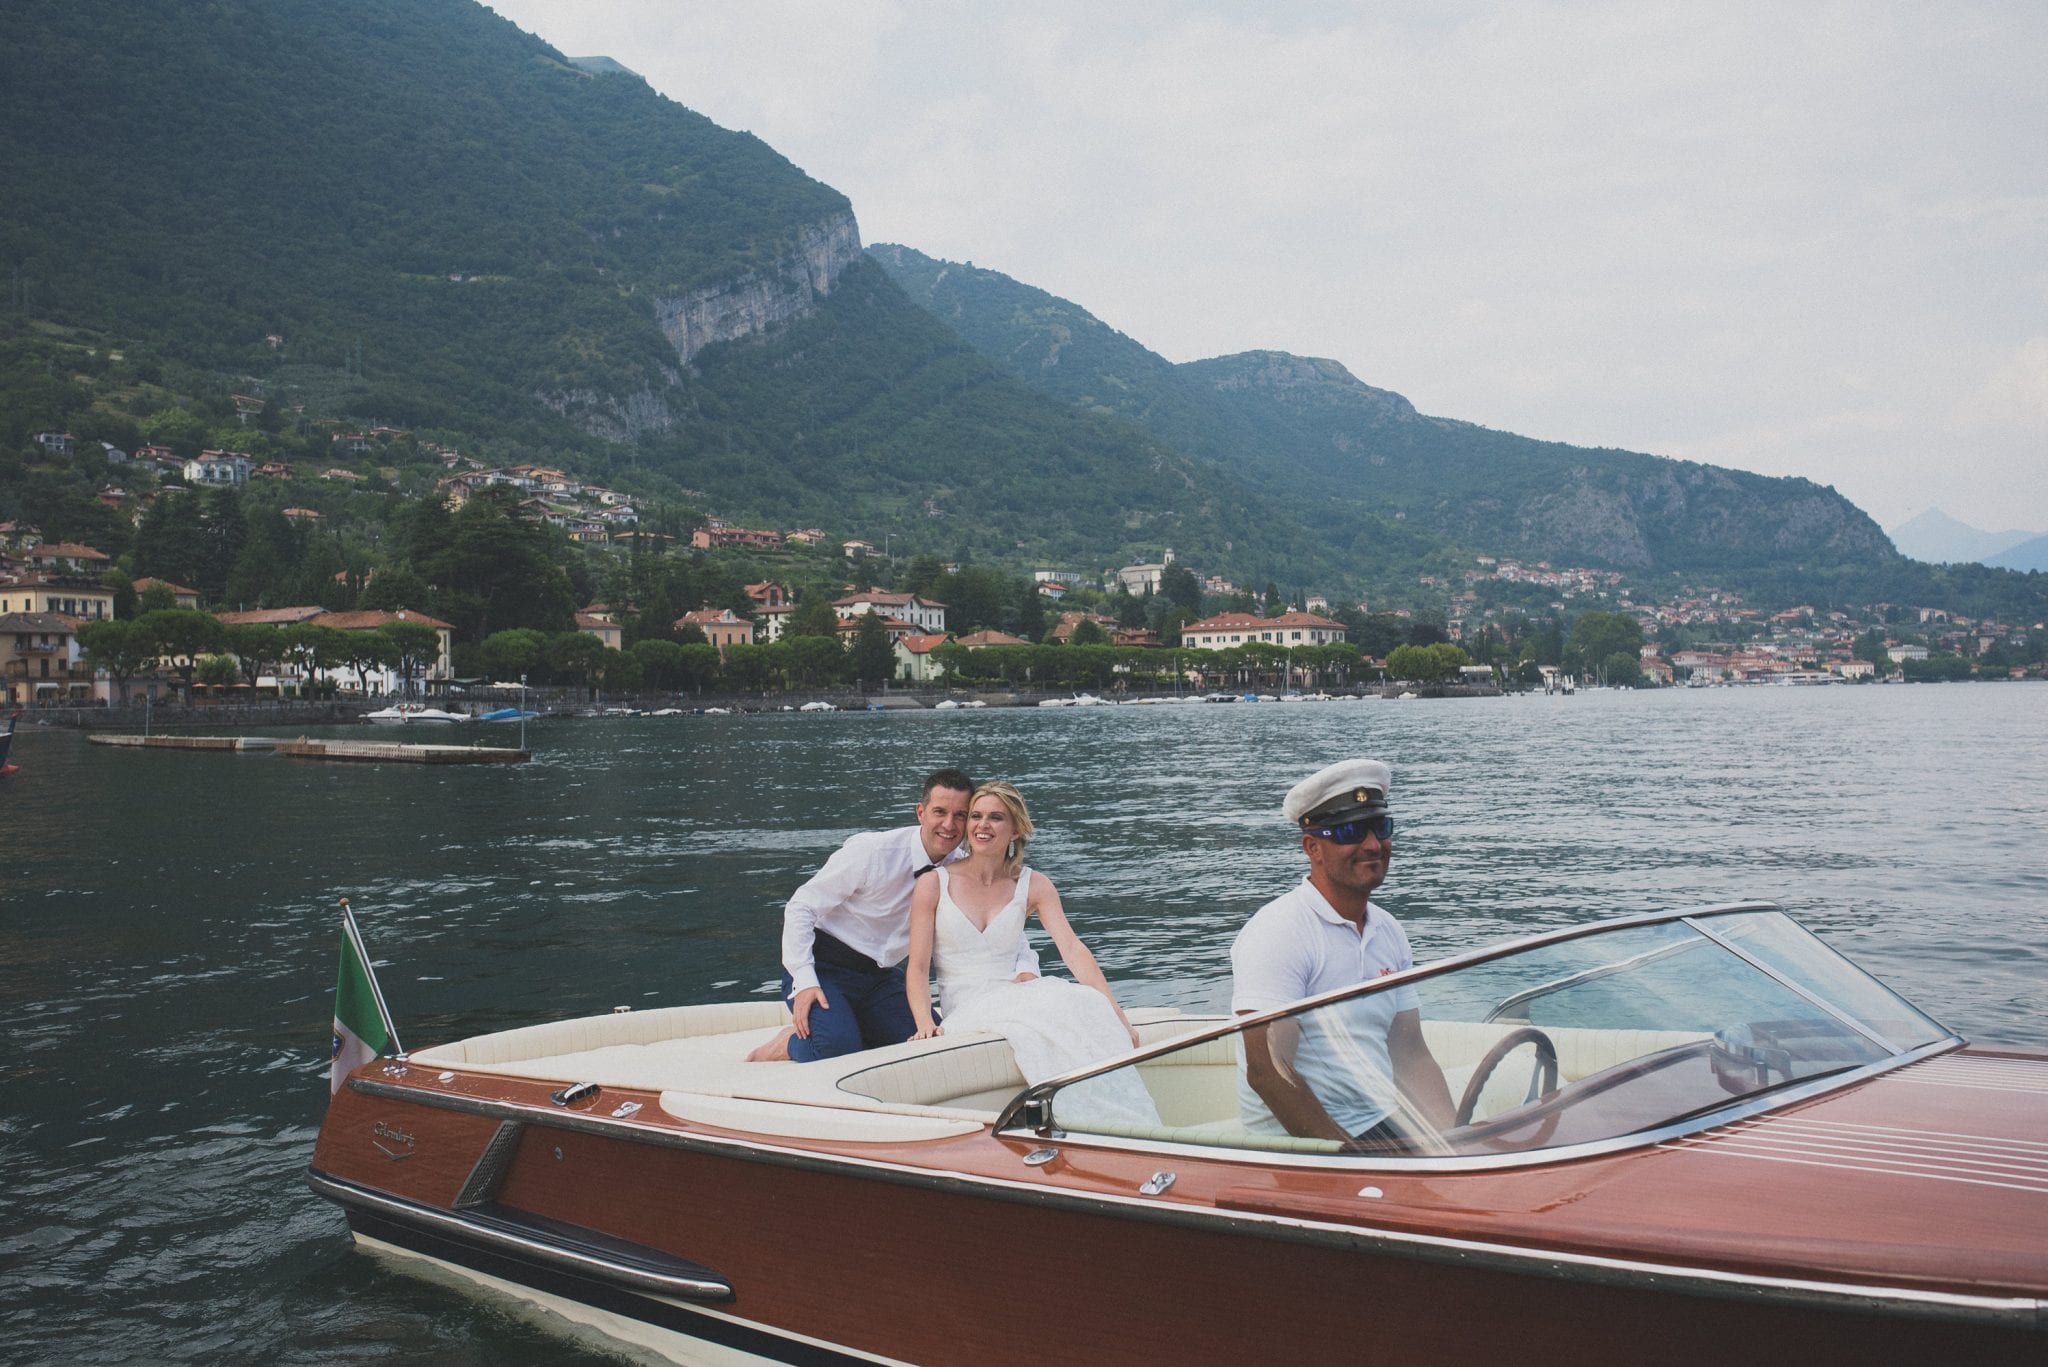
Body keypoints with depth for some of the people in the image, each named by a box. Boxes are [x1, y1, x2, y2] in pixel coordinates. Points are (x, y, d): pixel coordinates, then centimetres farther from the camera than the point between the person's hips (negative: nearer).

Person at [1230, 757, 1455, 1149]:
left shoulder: (1388, 932, 12)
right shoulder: (1277, 933, -13)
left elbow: (1411, 1055, 13)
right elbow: (1267, 1072, -18)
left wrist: (1453, 1141, -3)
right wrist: (1354, 1154, -21)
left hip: (1385, 1125, 8)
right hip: (1298, 1143, -8)